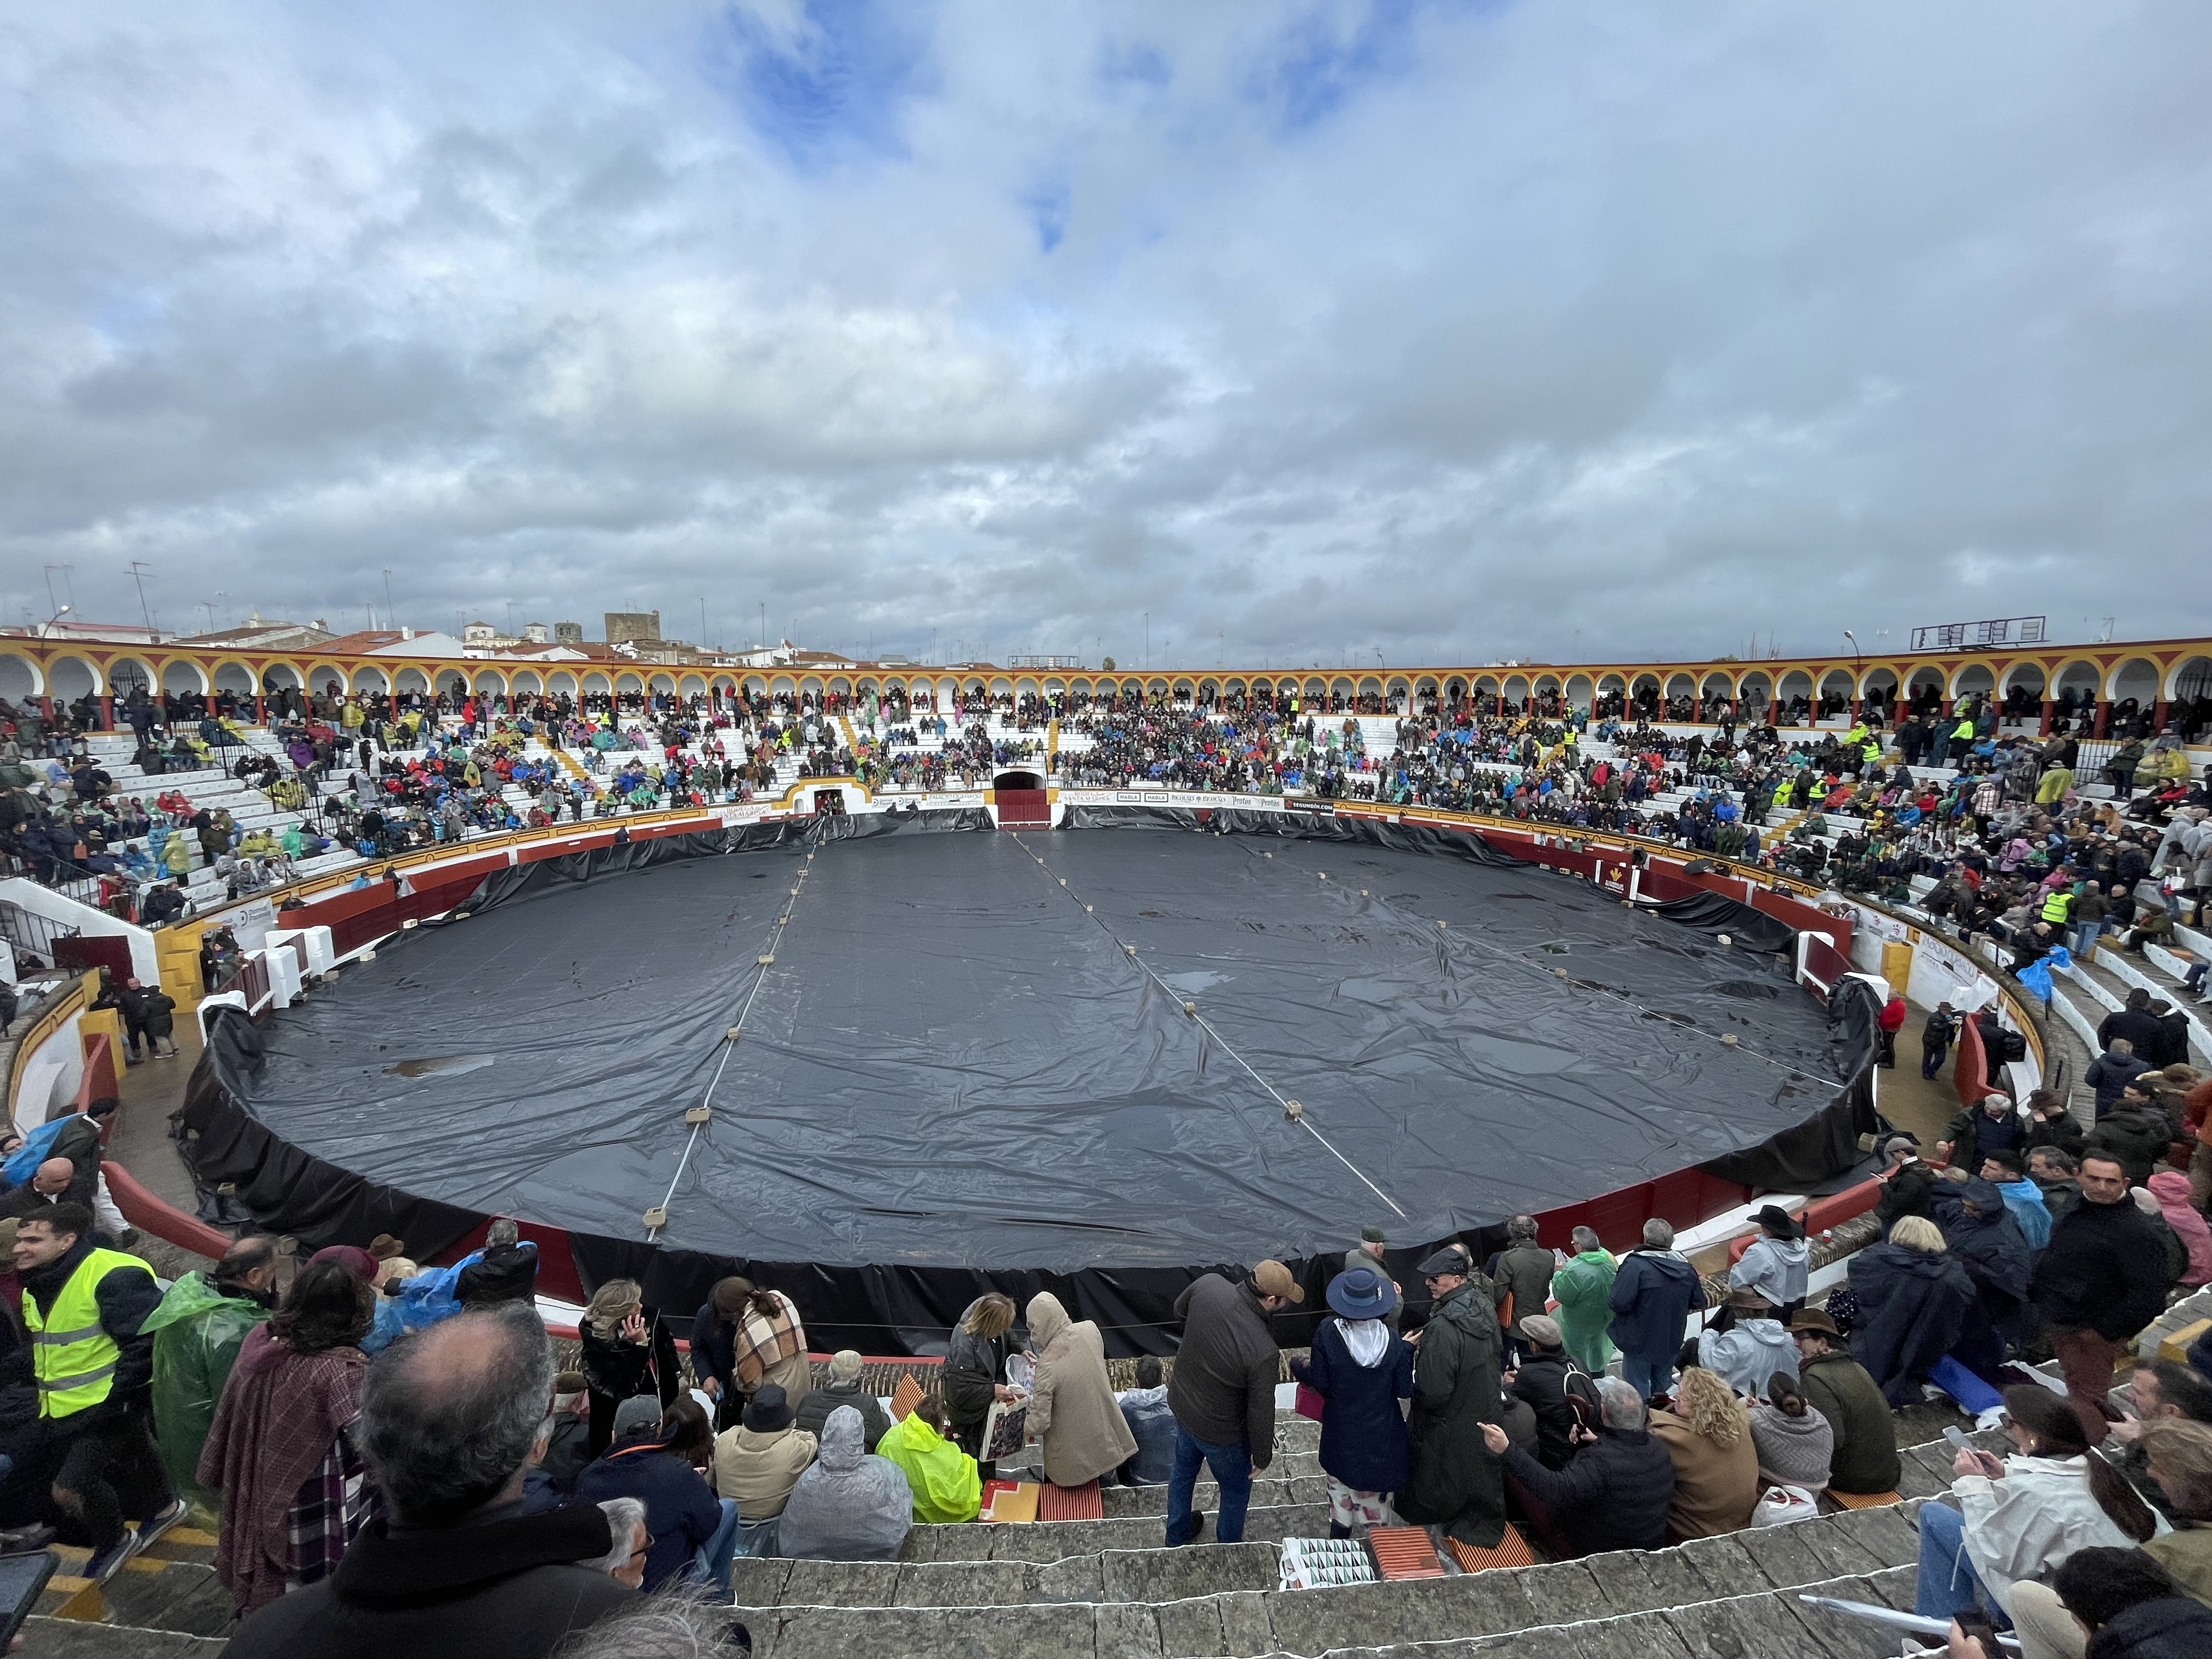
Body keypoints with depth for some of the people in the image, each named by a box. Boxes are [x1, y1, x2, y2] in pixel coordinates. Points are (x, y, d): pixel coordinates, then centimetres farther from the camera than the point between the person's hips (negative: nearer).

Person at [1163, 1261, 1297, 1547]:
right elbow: (1261, 1412, -23)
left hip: (1181, 1402, 5)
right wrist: (1263, 1456, -4)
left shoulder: (1208, 1284, -25)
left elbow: (1180, 1311, -2)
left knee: (1183, 1469, 33)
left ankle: (1177, 1534, 57)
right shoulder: (1264, 1353, -38)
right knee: (1237, 1490, 26)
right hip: (1219, 1431, -5)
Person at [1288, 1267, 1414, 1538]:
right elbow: (1405, 1390, -9)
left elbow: (1320, 1384, -15)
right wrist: (1407, 1349, 1)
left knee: (1341, 1493, 21)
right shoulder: (1392, 1340, -19)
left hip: (1342, 1435, 0)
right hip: (1381, 1439, 0)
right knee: (1377, 1496, 22)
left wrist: (1300, 1369, 4)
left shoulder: (1327, 1333, -22)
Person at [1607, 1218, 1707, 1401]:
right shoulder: (1686, 1267, -6)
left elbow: (1618, 1303, -31)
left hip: (1640, 1341, -6)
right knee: (1663, 1383, 26)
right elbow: (1698, 1303, 7)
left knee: (1638, 1387, 11)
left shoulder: (1635, 1265, -26)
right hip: (1671, 1342, 6)